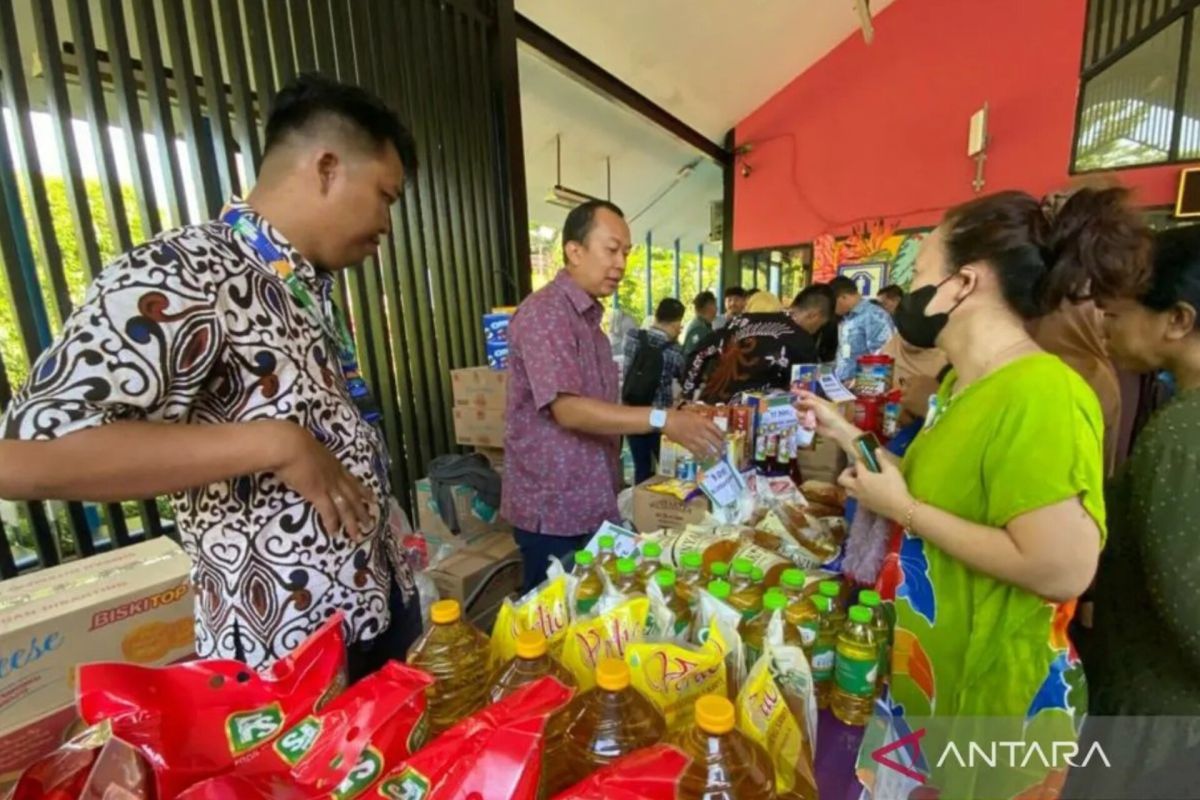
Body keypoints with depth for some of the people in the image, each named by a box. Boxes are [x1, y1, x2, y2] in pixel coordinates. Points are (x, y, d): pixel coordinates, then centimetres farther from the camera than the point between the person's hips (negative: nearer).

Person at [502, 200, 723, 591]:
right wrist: (662, 420, -31)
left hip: (592, 505, 9)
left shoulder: (588, 317, 13)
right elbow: (568, 409, -26)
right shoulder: (544, 313, -17)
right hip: (553, 511, -8)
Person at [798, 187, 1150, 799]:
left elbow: (1063, 569, -30)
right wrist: (845, 433, 5)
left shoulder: (1040, 394, -25)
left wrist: (899, 507, -24)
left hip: (990, 702, -8)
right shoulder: (966, 383, 4)